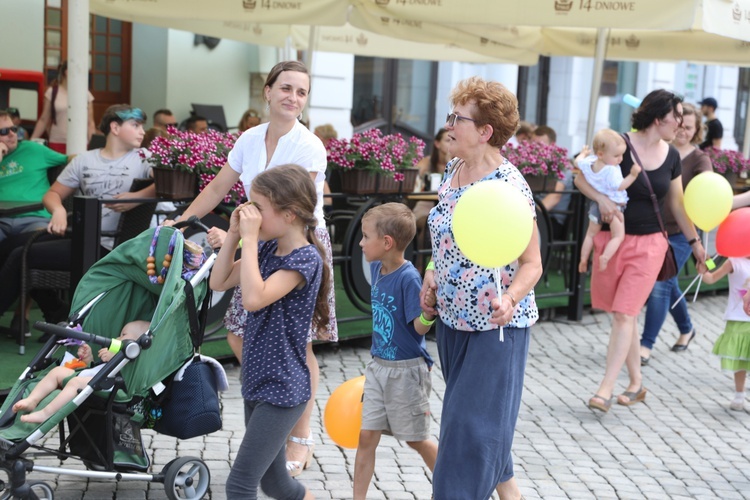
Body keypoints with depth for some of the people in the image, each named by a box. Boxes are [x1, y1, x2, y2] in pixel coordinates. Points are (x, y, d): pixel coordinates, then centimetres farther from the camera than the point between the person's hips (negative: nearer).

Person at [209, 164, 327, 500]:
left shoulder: (305, 258, -19)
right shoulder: (267, 248, 5)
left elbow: (253, 298, -32)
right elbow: (219, 283, 10)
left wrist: (250, 238, -27)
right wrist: (233, 234, -1)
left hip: (282, 391, -9)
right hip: (257, 384, 9)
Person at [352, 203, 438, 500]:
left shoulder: (408, 277, -22)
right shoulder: (377, 269, 1)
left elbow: (420, 328, -21)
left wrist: (428, 310, -42)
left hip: (406, 371, -7)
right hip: (378, 367, 7)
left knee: (417, 440, 9)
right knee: (366, 436, 5)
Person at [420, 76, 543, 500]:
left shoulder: (508, 186, -21)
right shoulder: (454, 171, 3)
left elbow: (531, 263, -18)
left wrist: (511, 298, -36)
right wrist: (432, 275, 3)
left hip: (495, 326, -8)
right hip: (453, 318, 8)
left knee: (474, 420, -2)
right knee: (485, 415, 20)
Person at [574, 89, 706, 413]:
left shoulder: (671, 156, 4)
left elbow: (677, 203, 16)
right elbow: (580, 176, -6)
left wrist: (695, 241, 21)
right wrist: (602, 199, -23)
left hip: (650, 244, 1)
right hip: (613, 239, -1)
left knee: (625, 314, -7)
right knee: (622, 315, 8)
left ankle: (605, 389, -5)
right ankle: (636, 384, 23)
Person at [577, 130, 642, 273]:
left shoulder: (588, 162, -4)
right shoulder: (611, 171, -28)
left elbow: (578, 161, 15)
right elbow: (620, 186, -27)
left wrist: (584, 153, 34)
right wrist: (633, 175, -27)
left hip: (596, 205, 8)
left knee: (591, 234, 22)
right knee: (618, 235, -4)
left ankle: (583, 259, 26)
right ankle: (605, 257, -23)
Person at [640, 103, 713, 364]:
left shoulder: (699, 159, -7)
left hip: (680, 233, -4)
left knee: (660, 285, -10)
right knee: (668, 284, 17)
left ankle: (646, 345, -3)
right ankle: (686, 328, 41)